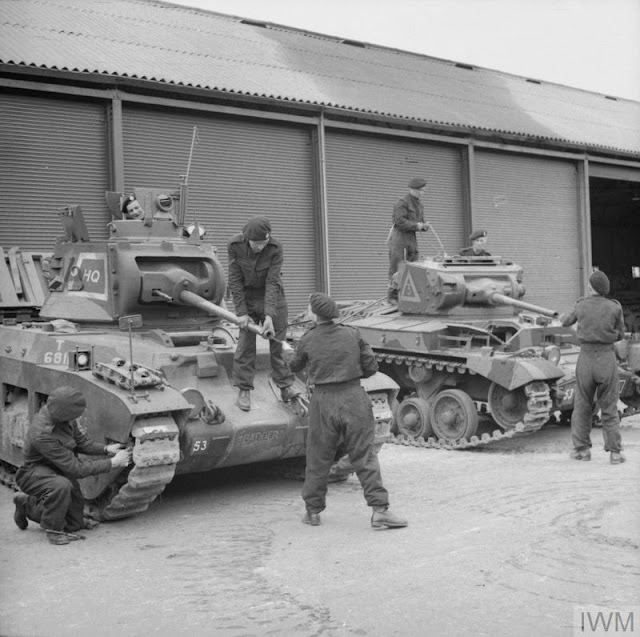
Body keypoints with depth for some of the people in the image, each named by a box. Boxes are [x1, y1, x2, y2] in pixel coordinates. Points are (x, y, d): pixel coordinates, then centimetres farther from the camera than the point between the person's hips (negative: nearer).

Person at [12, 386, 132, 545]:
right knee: (61, 486, -41)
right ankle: (53, 529, -14)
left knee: (74, 524, 11)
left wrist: (105, 449, -13)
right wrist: (113, 462, -29)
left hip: (61, 472, 8)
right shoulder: (43, 435, -35)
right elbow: (76, 469, -33)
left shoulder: (62, 418, -13)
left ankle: (28, 505, 31)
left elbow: (81, 441, 4)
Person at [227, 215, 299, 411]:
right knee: (245, 345, -1)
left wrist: (269, 316, -30)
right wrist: (241, 312, -16)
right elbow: (235, 281, -13)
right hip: (247, 298, 1)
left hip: (272, 298, -1)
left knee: (278, 343, 2)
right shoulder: (235, 246, -19)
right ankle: (244, 390, 7)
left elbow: (272, 283, -24)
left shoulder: (275, 248, -23)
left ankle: (286, 387, 10)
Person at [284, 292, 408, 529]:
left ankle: (313, 511, 22)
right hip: (354, 398, 0)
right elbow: (371, 367, 2)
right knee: (365, 457, 2)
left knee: (318, 459, 13)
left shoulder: (308, 341, -3)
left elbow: (295, 366, 16)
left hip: (323, 402, 0)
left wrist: (289, 354, 38)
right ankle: (379, 510, -3)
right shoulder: (352, 335, 0)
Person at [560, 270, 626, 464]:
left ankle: (582, 449, 16)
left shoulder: (581, 306, -1)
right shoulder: (614, 307, -4)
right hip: (607, 358, -1)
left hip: (586, 358, 1)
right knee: (609, 408, 6)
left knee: (582, 406, 14)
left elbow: (567, 321, 19)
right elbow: (620, 335, 6)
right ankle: (615, 452, 5)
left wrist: (562, 317, 42)